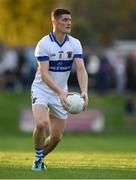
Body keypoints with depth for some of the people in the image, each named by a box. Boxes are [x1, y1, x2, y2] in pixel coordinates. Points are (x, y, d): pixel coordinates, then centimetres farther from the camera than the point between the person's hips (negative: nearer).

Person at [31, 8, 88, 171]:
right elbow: (44, 74, -25)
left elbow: (81, 70, -14)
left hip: (60, 94, 4)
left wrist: (84, 92, -33)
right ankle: (38, 159, -5)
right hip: (41, 90, -4)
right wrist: (60, 92, -39)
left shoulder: (75, 44, -6)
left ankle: (40, 158, 32)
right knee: (41, 124, -28)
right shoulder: (44, 44, -18)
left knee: (57, 136, 3)